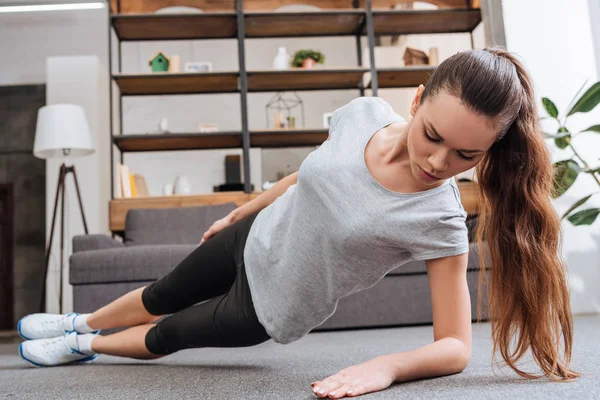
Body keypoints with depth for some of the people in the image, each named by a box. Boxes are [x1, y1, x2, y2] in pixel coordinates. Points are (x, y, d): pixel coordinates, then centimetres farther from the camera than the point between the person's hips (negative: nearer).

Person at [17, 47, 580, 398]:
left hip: (269, 307, -3)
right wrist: (240, 211, 12)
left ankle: (85, 347, 49)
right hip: (254, 241, 4)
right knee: (161, 295, 27)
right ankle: (80, 323, 58)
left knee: (165, 335, 16)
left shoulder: (438, 221, -31)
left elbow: (455, 346, -27)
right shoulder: (365, 113, -20)